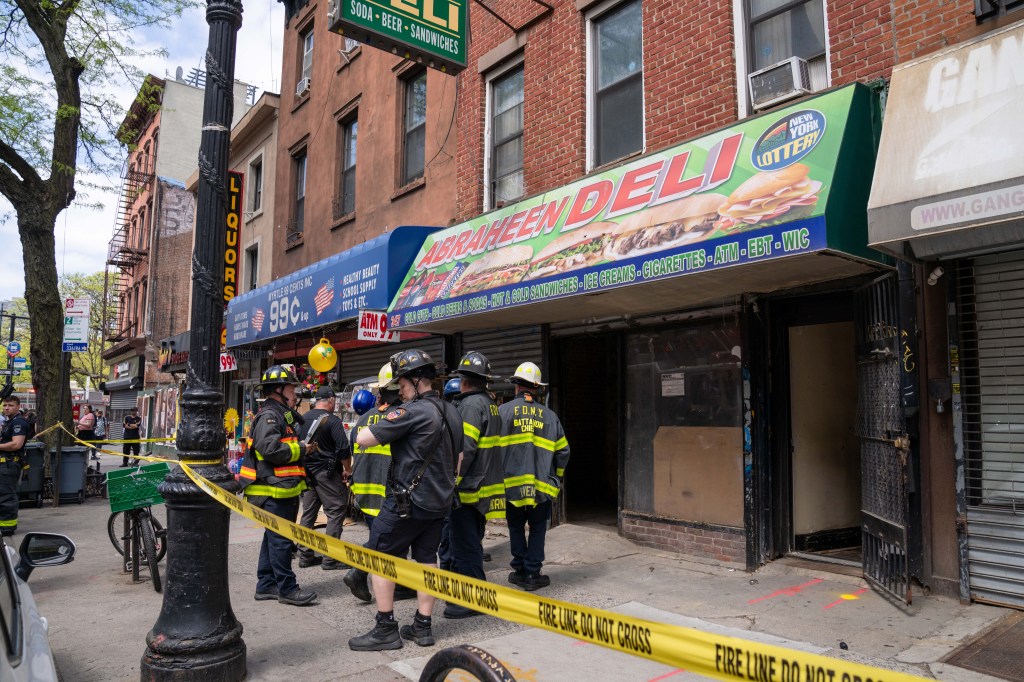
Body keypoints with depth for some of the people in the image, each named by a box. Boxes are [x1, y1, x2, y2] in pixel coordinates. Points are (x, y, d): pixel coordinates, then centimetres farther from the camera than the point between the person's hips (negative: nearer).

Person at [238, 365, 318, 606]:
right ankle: (287, 589, 3)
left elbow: (290, 443, 30)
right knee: (281, 540, -4)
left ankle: (266, 585, 25)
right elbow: (270, 448, -27)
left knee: (274, 539, 16)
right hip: (274, 490, -11)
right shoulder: (269, 416, -14)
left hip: (283, 489, 11)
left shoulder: (284, 415, 19)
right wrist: (302, 449, -18)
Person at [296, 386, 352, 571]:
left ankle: (305, 555, 18)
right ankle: (330, 558, -3)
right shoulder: (332, 420, -12)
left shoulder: (302, 419, 8)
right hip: (327, 472, -7)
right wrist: (348, 470, -2)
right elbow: (343, 449, -15)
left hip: (306, 472, 7)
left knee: (308, 512, 13)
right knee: (336, 512, -1)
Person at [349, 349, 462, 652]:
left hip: (407, 500, -8)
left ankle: (386, 630, 7)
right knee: (427, 559, 14)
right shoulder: (451, 412, 8)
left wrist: (373, 426, 0)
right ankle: (422, 627, 20)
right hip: (439, 501, 8)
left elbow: (363, 439, -20)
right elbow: (458, 457, 17)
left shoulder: (413, 411, -19)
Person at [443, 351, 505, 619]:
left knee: (465, 545, -1)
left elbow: (464, 449, -23)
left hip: (468, 488, -10)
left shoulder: (471, 404, -15)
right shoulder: (490, 403, 14)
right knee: (471, 544, 20)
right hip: (484, 487, 10)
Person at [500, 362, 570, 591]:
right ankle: (532, 574, 11)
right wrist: (557, 476, 21)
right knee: (537, 529, 12)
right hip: (542, 484, 1)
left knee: (516, 528, 14)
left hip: (512, 483, -1)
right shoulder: (549, 415, 2)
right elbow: (563, 450, 6)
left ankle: (520, 570, 19)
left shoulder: (503, 411, -5)